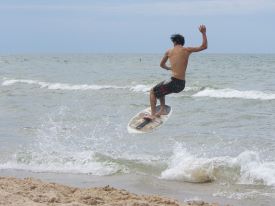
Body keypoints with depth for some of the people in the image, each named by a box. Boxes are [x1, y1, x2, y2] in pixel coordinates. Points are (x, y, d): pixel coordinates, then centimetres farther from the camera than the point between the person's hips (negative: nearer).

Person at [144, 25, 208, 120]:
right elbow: (204, 47, 10)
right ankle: (163, 109, 30)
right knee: (160, 89, 31)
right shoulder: (187, 50, 3)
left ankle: (153, 114, -2)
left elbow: (162, 65, 20)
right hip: (182, 85, 5)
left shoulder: (169, 51, 4)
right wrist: (203, 33, 16)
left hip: (174, 83, -5)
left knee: (153, 92, 12)